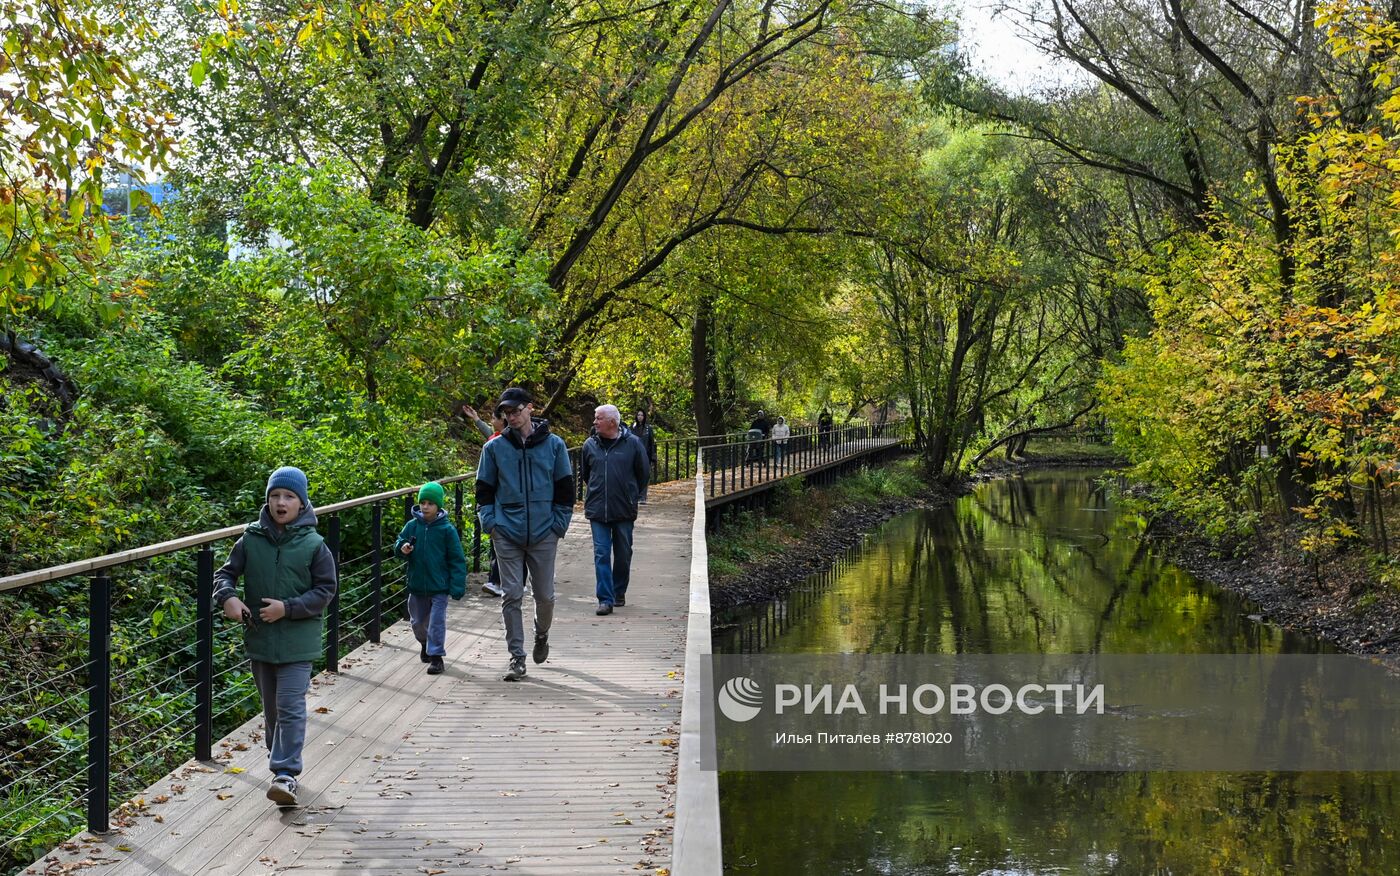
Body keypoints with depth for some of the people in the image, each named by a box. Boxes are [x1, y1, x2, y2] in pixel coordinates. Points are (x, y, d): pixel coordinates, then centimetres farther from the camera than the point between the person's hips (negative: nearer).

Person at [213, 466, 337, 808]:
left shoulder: (314, 545, -8)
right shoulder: (251, 539, 0)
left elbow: (326, 590, -6)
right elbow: (225, 573, 7)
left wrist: (288, 608, -17)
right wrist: (228, 597, -15)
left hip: (298, 641, -4)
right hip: (259, 638, 4)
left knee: (291, 708, -9)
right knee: (271, 708, 18)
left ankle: (285, 773, -6)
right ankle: (282, 760, 34)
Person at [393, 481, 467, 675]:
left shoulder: (447, 529, -9)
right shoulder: (412, 526, -1)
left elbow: (457, 559, -7)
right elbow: (399, 544, 7)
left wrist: (458, 586, -12)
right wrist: (402, 549, -19)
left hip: (439, 586, -4)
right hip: (416, 585, 4)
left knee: (437, 621, -5)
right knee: (417, 621, 19)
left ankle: (436, 655, 5)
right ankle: (425, 643, 45)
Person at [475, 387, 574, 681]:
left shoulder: (554, 444, 3)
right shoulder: (494, 447, 4)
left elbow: (565, 488, 6)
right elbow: (484, 488, 10)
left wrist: (559, 524, 0)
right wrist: (490, 522, -2)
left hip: (543, 535, 0)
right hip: (507, 535, 0)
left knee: (545, 595, 6)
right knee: (511, 596, -1)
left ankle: (541, 635, 36)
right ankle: (517, 657, 5)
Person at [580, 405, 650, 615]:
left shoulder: (632, 443, -4)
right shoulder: (590, 445, 2)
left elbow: (644, 473, 7)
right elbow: (583, 473, 18)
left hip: (624, 511, -1)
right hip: (597, 511, 1)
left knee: (623, 555, 10)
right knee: (601, 554, -4)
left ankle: (619, 592, 27)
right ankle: (605, 599, -3)